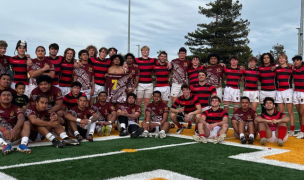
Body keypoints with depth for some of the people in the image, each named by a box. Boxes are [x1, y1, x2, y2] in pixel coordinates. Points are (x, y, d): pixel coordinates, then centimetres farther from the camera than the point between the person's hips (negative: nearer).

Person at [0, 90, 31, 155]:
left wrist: (14, 130, -34)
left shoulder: (16, 108, 7)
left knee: (26, 123, -17)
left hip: (13, 136, 2)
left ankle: (23, 144, -38)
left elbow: (21, 118, -15)